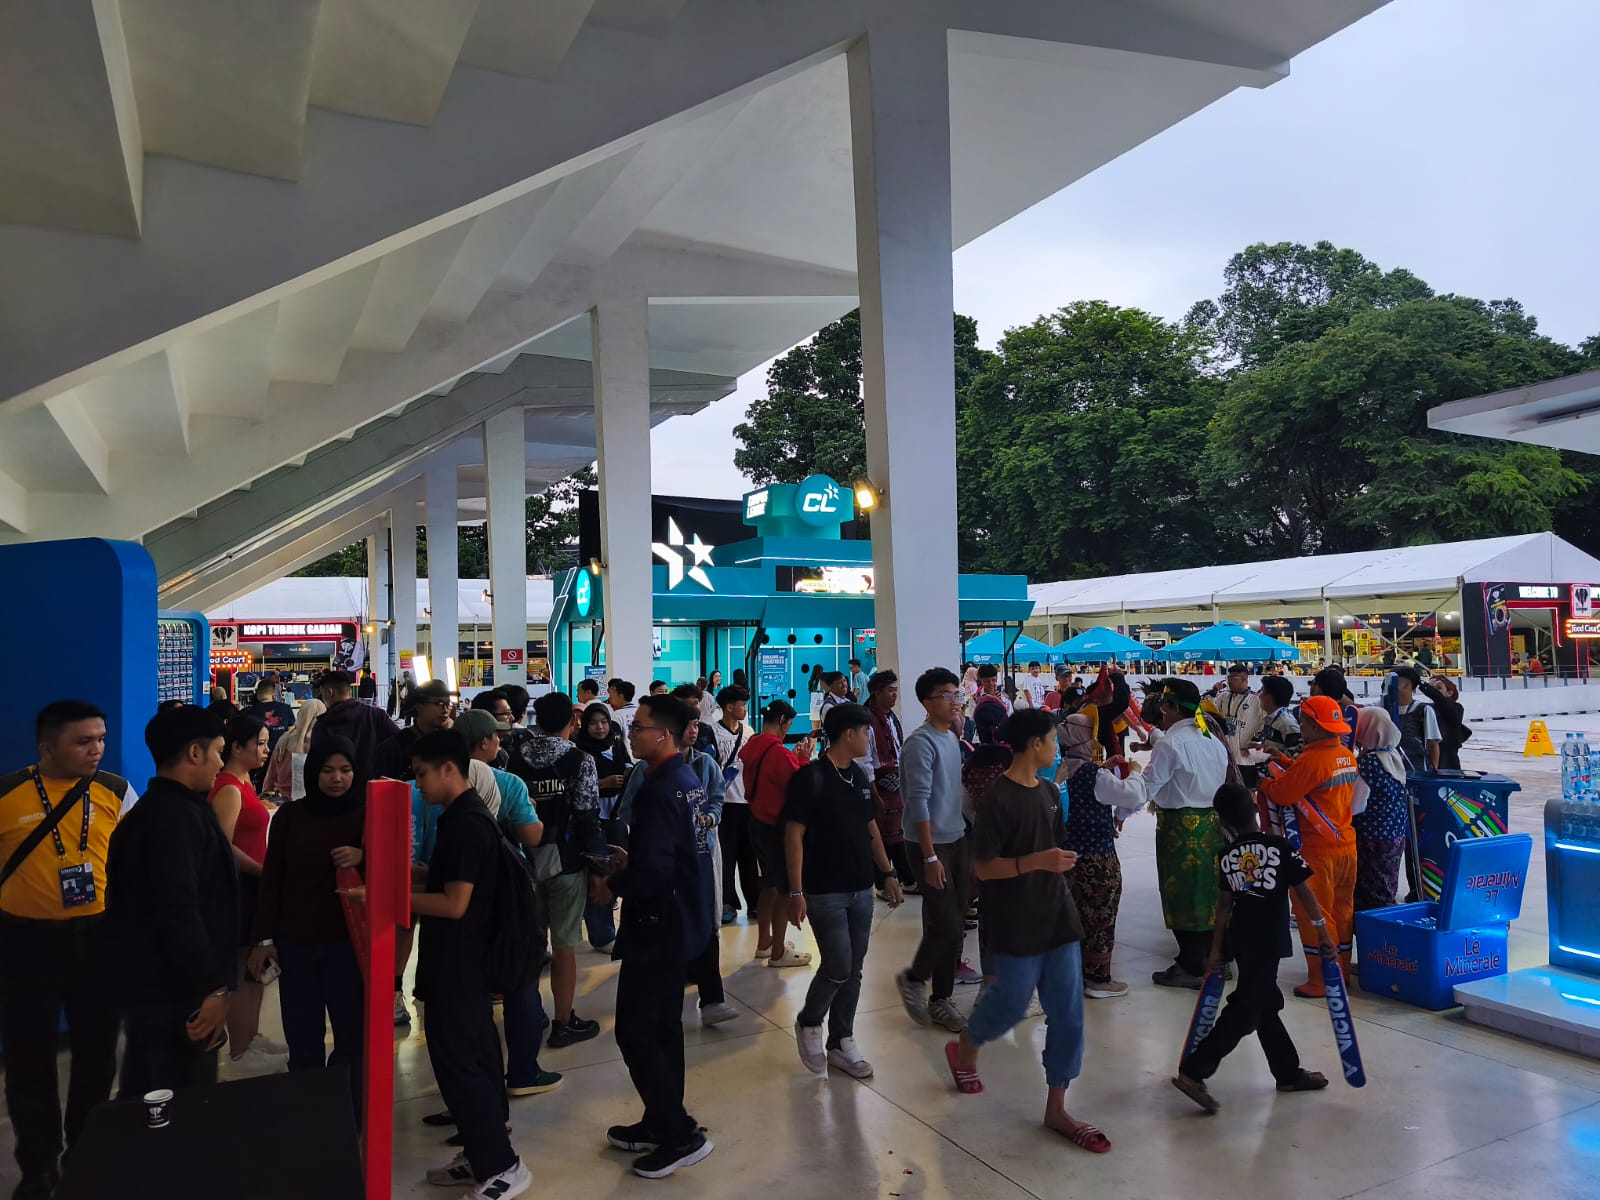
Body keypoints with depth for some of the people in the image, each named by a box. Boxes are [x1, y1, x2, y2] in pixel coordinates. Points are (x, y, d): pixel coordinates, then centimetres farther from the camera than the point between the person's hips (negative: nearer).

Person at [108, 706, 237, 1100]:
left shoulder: (154, 809, 13)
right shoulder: (176, 817, -20)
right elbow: (179, 913, -27)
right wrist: (213, 987, -22)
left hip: (150, 984, 10)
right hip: (173, 991, -10)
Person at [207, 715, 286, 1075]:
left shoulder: (243, 783, 11)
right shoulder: (228, 788, -17)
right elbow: (224, 846, -24)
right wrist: (263, 871, -18)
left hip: (252, 884, 9)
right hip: (238, 886, -9)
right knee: (241, 970, 0)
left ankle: (252, 1037, 29)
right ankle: (239, 1054, 9)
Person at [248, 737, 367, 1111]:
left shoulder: (367, 816, -2)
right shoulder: (290, 816, 4)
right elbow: (271, 880, 7)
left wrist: (364, 857, -23)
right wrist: (262, 938, 3)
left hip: (348, 943, -2)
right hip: (295, 943, 2)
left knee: (352, 1036, -1)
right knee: (302, 1040, 7)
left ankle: (351, 1116, 16)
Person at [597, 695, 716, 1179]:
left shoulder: (658, 791, -24)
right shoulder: (686, 779, 7)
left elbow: (650, 873, -29)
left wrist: (613, 885, -12)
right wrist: (632, 860, 9)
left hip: (658, 926, -10)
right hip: (679, 920, 10)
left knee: (635, 1031, 0)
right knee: (663, 1026, 18)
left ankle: (682, 1135, 7)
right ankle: (661, 1122, 30)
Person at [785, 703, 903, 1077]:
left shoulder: (859, 776, 9)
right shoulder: (810, 777, -13)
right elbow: (794, 836, -14)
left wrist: (887, 873, 14)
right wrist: (796, 892, -17)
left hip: (861, 890, 7)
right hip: (825, 892, -7)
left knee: (853, 971, 10)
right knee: (838, 967, -7)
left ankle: (840, 1043, 24)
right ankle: (808, 1024, 19)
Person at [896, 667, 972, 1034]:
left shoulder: (952, 738, 10)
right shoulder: (921, 743, -16)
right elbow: (919, 802, -19)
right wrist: (930, 857, -20)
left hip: (959, 840, 8)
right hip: (933, 844, -8)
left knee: (956, 926, 11)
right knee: (945, 925, -6)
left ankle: (941, 999, 23)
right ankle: (913, 978, 19)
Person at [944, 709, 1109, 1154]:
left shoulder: (1049, 791, 7)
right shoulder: (997, 800, -17)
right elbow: (983, 867, -18)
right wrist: (1036, 862, -28)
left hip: (1058, 918, 7)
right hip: (1015, 926, -7)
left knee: (1067, 1013, 6)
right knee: (1010, 1005, 8)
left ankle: (1056, 1108, 18)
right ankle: (965, 1048, 39)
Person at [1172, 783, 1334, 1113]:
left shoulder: (1226, 856, 1)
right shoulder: (1280, 847, -9)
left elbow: (1224, 904, 4)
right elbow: (1304, 892, -5)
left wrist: (1216, 949, 11)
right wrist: (1322, 932, 6)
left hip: (1240, 941, 5)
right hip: (1268, 943, -5)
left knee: (1265, 1005, 19)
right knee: (1244, 1012, -3)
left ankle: (1289, 1073, 31)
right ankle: (1193, 1072, -8)